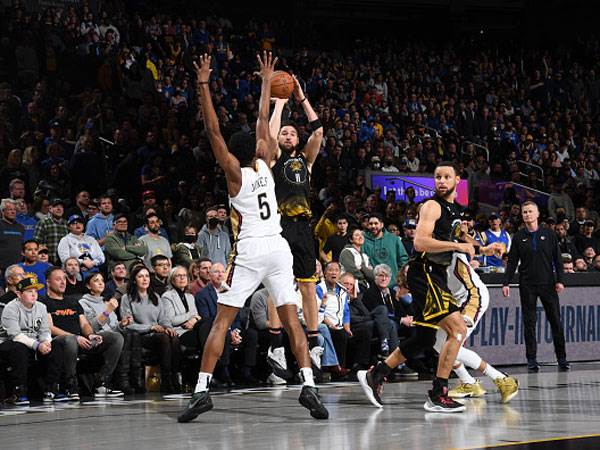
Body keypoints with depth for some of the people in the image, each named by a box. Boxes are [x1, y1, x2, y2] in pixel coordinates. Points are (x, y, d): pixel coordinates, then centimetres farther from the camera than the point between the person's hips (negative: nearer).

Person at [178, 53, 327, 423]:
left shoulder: (234, 170, 0)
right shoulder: (264, 165, 10)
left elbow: (213, 129, -4)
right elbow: (263, 124, 23)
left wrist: (204, 85, -3)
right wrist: (266, 82, 32)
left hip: (250, 250, -4)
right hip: (279, 247, 4)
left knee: (222, 321, -2)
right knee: (292, 320, 3)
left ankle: (202, 390, -9)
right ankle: (309, 386, -9)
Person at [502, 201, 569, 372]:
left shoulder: (549, 234, 6)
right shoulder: (518, 237, 6)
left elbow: (557, 259, 6)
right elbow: (512, 261, 5)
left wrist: (560, 280, -3)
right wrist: (506, 282, -3)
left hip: (548, 284, 0)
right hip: (527, 285, 0)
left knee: (555, 321, 0)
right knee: (529, 322, 1)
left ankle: (561, 358, 8)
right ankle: (531, 359, 7)